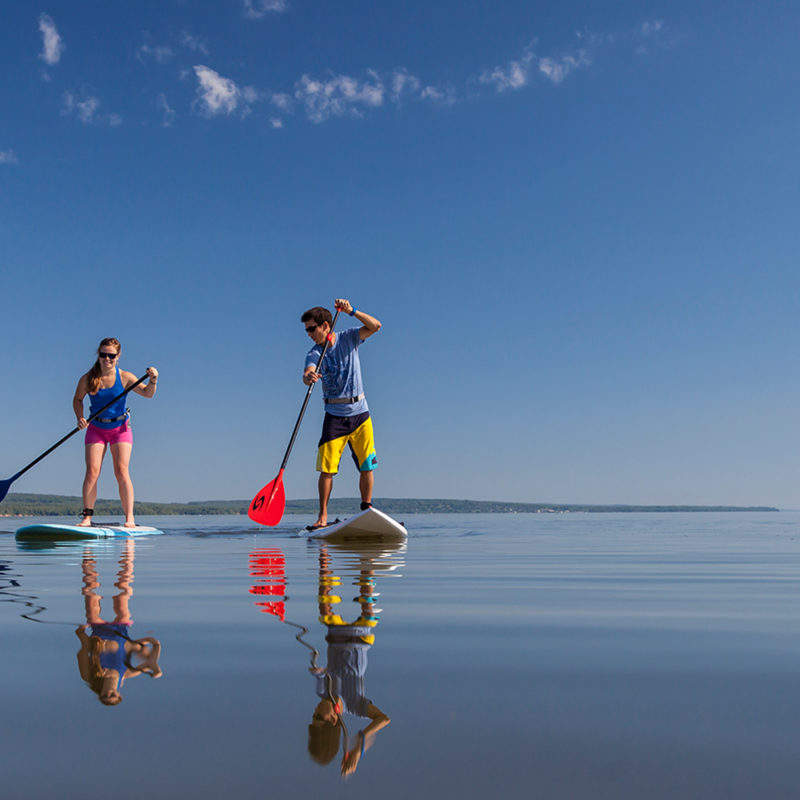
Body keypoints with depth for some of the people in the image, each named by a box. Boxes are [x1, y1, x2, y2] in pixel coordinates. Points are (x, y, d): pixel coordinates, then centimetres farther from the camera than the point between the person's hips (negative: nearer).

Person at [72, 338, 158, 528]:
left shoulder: (125, 377, -10)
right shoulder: (88, 379, -8)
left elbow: (147, 393, -10)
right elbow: (77, 399, 6)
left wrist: (153, 380, -30)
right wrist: (80, 418, -10)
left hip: (120, 429, -1)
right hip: (96, 429, 1)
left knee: (122, 471, -11)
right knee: (92, 471, -9)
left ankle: (129, 518, -11)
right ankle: (87, 516, -2)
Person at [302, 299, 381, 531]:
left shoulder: (348, 338, 1)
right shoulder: (314, 353, -2)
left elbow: (375, 326, -12)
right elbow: (308, 372, -22)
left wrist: (351, 311, -24)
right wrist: (308, 377, -46)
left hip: (360, 412, 1)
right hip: (335, 416, -1)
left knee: (367, 466, 1)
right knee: (327, 468, -8)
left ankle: (367, 510, 14)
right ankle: (323, 516, -2)